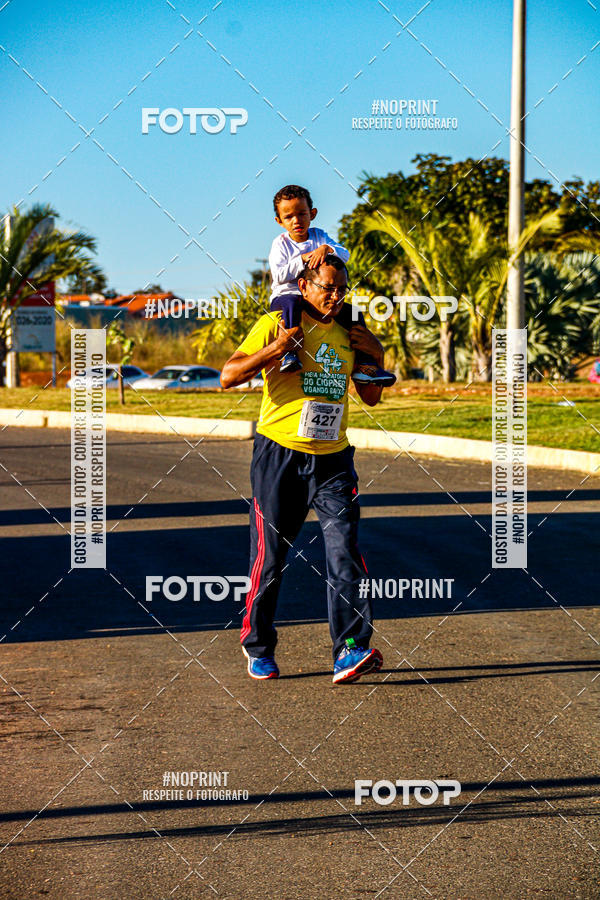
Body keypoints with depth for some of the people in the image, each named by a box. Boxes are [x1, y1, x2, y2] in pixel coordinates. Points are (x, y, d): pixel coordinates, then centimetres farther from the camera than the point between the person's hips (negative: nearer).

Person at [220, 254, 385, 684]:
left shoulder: (348, 334, 12)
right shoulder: (276, 324, -2)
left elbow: (371, 397, 22)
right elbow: (229, 376, -8)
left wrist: (377, 358, 5)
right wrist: (276, 348, -20)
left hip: (332, 457, 3)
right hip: (279, 455, -3)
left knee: (345, 548, -12)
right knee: (270, 555, 4)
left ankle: (352, 651, -19)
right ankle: (258, 646, 21)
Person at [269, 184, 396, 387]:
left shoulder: (318, 236, 10)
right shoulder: (280, 244, 0)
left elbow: (345, 255, -6)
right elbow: (279, 275, -15)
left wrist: (326, 248, -26)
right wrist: (302, 259, -19)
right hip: (285, 296, -4)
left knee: (352, 313, -11)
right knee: (292, 303, -40)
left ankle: (362, 365, -12)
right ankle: (289, 353, -50)